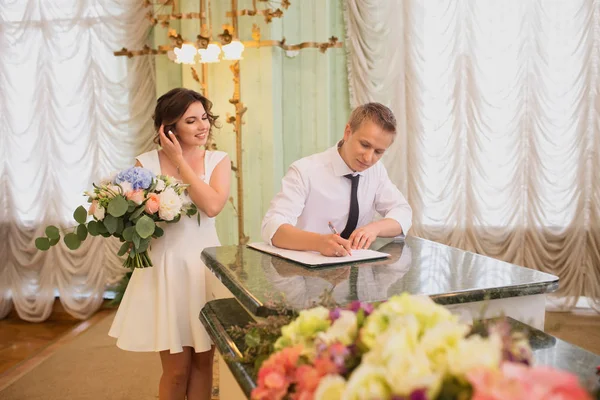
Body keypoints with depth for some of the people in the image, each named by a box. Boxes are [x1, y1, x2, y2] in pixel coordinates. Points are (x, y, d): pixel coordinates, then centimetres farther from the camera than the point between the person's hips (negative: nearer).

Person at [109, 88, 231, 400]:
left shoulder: (218, 161, 2)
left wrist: (180, 161, -12)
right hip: (167, 266, -1)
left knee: (203, 361, 12)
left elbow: (212, 206, -16)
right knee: (177, 368, 5)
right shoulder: (147, 163, -2)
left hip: (205, 263, 2)